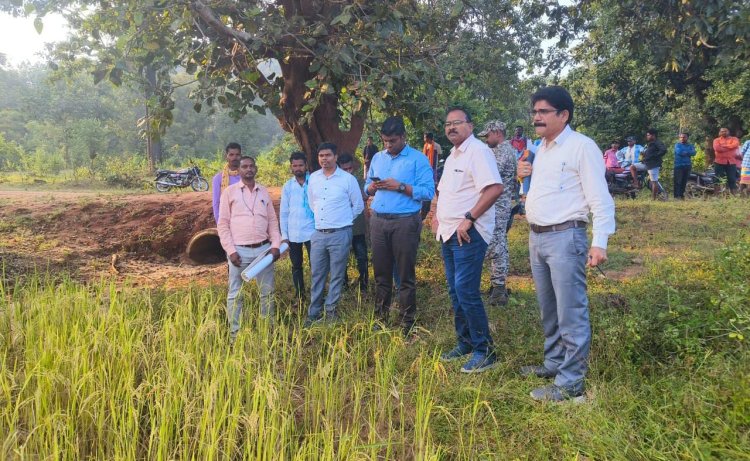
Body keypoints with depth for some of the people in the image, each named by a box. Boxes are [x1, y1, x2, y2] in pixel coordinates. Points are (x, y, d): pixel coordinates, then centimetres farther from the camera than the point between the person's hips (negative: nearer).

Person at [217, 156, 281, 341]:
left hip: (263, 249, 4)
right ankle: (234, 333, 13)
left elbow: (273, 221, 14)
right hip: (239, 251, -3)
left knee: (267, 291, 11)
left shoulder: (264, 192, 11)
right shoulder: (229, 192, 0)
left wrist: (275, 245, 1)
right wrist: (230, 250, -10)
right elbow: (223, 224, -3)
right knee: (235, 294, 3)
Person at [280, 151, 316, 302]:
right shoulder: (287, 186, 7)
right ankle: (299, 296, 21)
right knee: (296, 266, 11)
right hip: (293, 234, 3)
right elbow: (283, 212, 8)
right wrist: (284, 234, 4)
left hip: (312, 232, -3)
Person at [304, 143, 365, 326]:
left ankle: (331, 311, 17)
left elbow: (358, 206, 3)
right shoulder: (313, 178, 7)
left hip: (339, 235, -4)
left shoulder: (348, 179, -6)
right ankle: (314, 312, 19)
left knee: (336, 275, 4)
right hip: (318, 234, 4)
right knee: (317, 275, 9)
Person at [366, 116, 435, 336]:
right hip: (378, 221, 5)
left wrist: (401, 187, -19)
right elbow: (367, 187, 20)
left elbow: (428, 192, -12)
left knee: (406, 275, 2)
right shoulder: (377, 158, 14)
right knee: (381, 273, 12)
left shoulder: (418, 159, -4)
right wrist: (372, 187, -3)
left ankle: (407, 324, 11)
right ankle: (380, 319, 22)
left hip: (405, 222, -5)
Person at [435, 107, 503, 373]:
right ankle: (465, 344, 25)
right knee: (455, 292, 13)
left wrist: (469, 219, -23)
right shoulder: (452, 156, 18)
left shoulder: (477, 151, -12)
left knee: (466, 291, -12)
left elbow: (495, 188, -23)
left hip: (468, 234, -10)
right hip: (449, 233, 10)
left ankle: (485, 352, -1)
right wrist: (437, 216, 16)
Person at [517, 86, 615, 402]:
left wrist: (600, 241, -20)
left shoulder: (582, 147, -10)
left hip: (565, 237, -9)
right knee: (549, 310, 19)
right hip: (537, 237, 9)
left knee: (571, 313, -3)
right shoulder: (542, 148, 16)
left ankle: (570, 382, 3)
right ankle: (553, 363, 33)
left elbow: (600, 198, -14)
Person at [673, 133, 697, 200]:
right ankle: (677, 195, -7)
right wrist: (688, 152, -5)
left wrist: (684, 152, -11)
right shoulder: (677, 145, 3)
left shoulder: (690, 145, 13)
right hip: (679, 166, -4)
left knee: (684, 181, 5)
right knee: (678, 181, -8)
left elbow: (693, 153, -4)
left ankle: (682, 194, 13)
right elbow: (679, 152, -16)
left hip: (687, 166, 4)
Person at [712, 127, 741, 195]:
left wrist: (724, 146, -10)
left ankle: (734, 194, 3)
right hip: (719, 162, 0)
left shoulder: (734, 139, 10)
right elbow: (717, 148, -13)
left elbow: (735, 145, -13)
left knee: (732, 179, 1)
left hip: (731, 162, 1)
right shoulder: (717, 140, 7)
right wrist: (729, 148, -8)